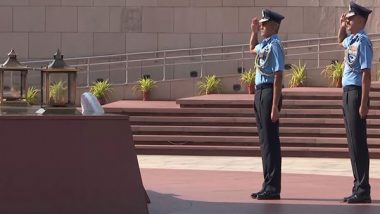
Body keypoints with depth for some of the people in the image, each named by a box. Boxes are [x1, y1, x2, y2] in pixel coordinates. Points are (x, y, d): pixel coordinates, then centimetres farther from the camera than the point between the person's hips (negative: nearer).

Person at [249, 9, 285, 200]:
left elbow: (278, 77, -20)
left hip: (269, 93, -10)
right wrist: (254, 31, 24)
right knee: (264, 140, 13)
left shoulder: (274, 45, -14)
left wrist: (275, 107, -23)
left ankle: (273, 189, -1)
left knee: (270, 141, -6)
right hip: (260, 93, 10)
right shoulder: (264, 44, 13)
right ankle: (268, 186, 20)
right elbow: (252, 49, 41)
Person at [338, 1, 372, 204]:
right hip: (347, 91, 9)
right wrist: (342, 26, 20)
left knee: (358, 142, -7)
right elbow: (341, 41, 40)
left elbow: (366, 74, -19)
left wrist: (363, 103, -22)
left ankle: (363, 190, -5)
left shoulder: (362, 41, -14)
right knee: (353, 142, 12)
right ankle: (358, 188, 18)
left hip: (356, 92, -9)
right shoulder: (351, 39, 13)